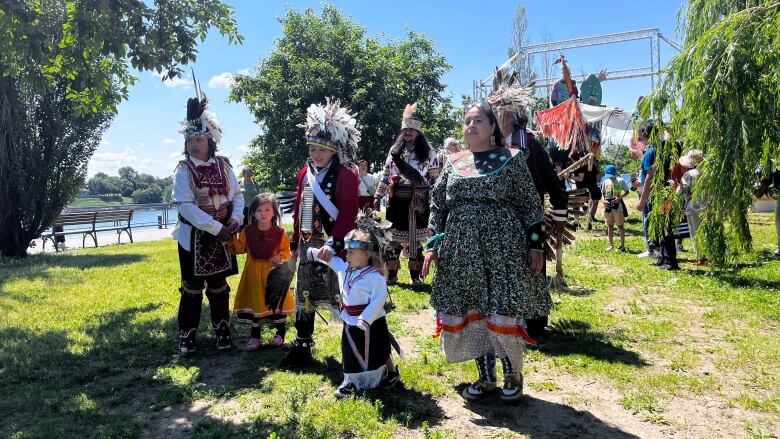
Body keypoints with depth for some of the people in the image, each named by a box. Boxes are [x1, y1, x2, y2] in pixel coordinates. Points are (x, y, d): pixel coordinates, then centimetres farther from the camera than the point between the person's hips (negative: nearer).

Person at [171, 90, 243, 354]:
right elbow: (186, 206, -17)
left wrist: (235, 220, -14)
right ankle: (187, 335, 19)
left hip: (222, 236, 3)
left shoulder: (223, 166, 2)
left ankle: (222, 330, 24)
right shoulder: (183, 170, -9)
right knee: (192, 288, 6)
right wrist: (216, 228, -22)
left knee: (219, 286, 12)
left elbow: (237, 195, 5)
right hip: (194, 237, -3)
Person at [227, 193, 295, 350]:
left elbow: (286, 250, 0)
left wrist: (280, 257, -19)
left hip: (273, 271, -2)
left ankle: (280, 333, 22)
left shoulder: (279, 232, -6)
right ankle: (255, 336, 21)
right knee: (255, 302, 8)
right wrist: (232, 240, -12)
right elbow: (240, 248, 4)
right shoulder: (247, 231, -1)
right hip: (254, 272, 2)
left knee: (276, 301, 4)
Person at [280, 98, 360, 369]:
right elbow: (298, 209, 14)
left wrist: (333, 244, -22)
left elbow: (347, 214, -16)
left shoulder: (345, 176, -10)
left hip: (334, 246, -6)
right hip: (308, 245, 7)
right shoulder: (305, 173, 10)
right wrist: (295, 242, 15)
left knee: (341, 297, 1)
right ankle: (302, 347, 26)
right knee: (304, 297, 13)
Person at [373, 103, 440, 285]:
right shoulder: (394, 150, 10)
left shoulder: (428, 152, 0)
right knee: (393, 238, 7)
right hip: (396, 200, 3)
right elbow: (385, 175, 13)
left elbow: (435, 180, -1)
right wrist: (378, 196, 9)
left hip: (416, 202, -3)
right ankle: (391, 274, 18)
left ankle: (415, 275, 16)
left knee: (415, 239, 4)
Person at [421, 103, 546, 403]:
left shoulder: (511, 158, 1)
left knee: (503, 313, -4)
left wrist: (536, 245, -5)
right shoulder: (453, 162, 11)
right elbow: (438, 205, 11)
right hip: (461, 249, 4)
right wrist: (432, 245, 5)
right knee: (469, 313, 7)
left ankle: (513, 375, 22)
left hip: (502, 246, -4)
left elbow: (531, 204, 1)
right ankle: (485, 377, 25)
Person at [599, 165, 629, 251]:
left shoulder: (620, 180, -4)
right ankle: (610, 245, 18)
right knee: (610, 226, 11)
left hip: (617, 205, -4)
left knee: (620, 225, -1)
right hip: (608, 205, 4)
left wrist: (619, 198, -18)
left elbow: (627, 191, -2)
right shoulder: (605, 181, 7)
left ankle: (622, 245, 3)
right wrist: (604, 201, -5)